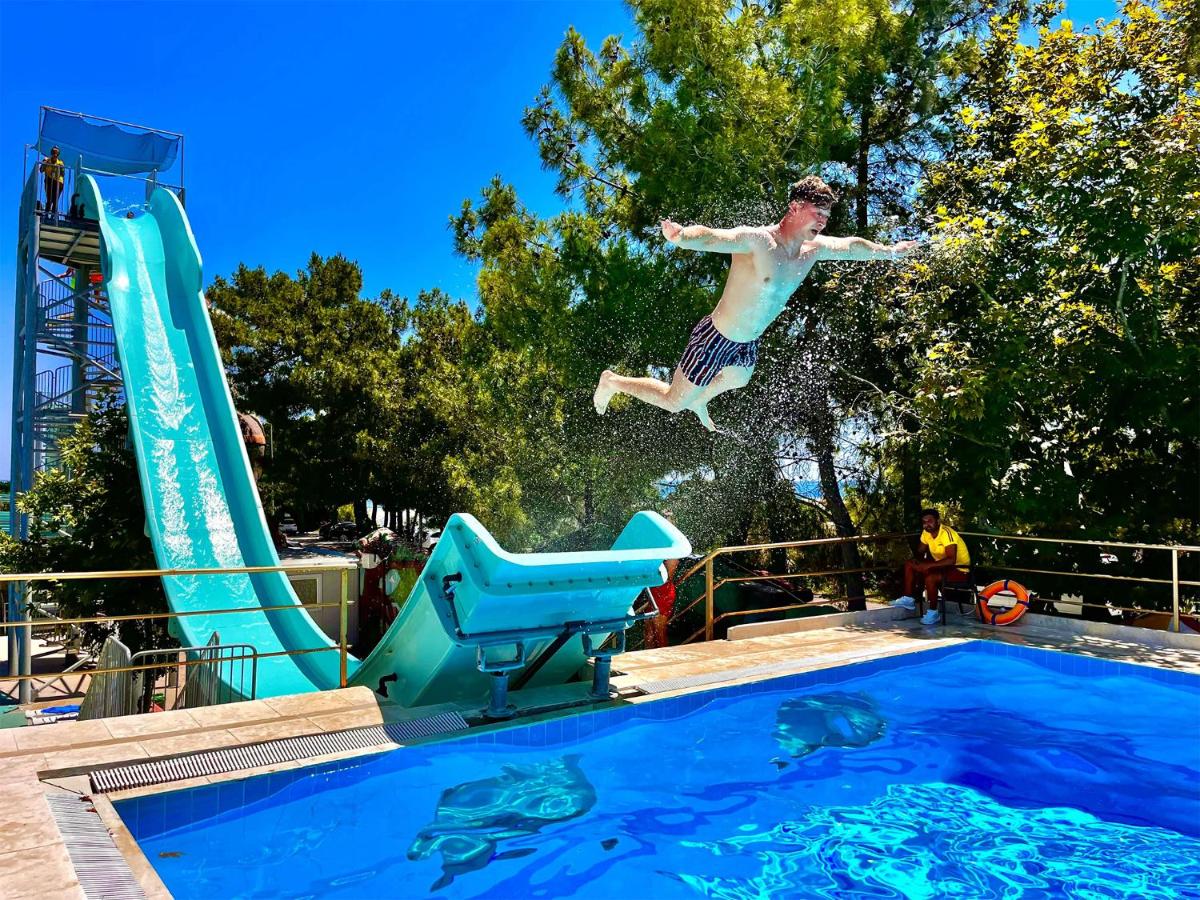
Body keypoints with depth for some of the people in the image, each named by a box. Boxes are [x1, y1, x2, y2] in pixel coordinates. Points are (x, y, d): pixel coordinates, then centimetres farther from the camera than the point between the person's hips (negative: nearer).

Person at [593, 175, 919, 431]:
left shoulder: (814, 248, -4)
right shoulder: (757, 240, -29)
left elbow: (852, 246, 15)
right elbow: (712, 237, -46)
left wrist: (890, 251, 30)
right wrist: (680, 236, -67)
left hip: (748, 343, 8)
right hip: (716, 340, -8)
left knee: (739, 379, 37)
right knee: (673, 403, 5)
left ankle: (699, 402, 68)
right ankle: (613, 382, 27)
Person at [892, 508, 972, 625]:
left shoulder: (947, 533, -26)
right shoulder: (926, 533, -2)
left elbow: (951, 560, -36)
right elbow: (920, 552, 11)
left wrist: (929, 565, -37)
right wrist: (917, 561, -12)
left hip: (959, 569, -8)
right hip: (942, 565, 8)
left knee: (930, 578, -32)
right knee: (910, 565, -1)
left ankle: (933, 613, -15)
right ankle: (909, 599, 0)